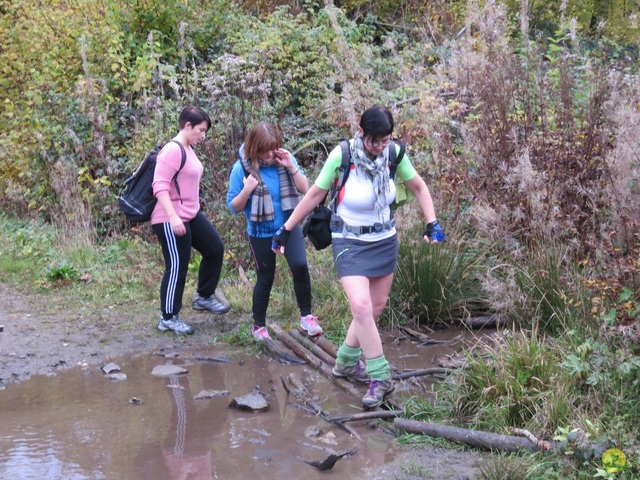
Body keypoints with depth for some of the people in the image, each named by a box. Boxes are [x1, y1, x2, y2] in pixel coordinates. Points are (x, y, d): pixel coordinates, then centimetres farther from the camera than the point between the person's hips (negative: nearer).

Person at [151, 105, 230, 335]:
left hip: (191, 215, 10)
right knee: (177, 267, -3)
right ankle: (168, 318, 10)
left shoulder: (189, 149, 12)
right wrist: (173, 217, -30)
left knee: (215, 249, 14)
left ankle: (204, 297, 30)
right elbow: (160, 186, -24)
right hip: (170, 221, -10)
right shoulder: (172, 150, -18)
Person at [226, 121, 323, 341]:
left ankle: (306, 317, -5)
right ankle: (259, 325, 26)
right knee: (265, 278, 7)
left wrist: (291, 167, -18)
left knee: (300, 266, -19)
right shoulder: (242, 168, -14)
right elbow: (233, 206, -9)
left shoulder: (284, 159, -7)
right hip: (261, 232, -2)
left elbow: (304, 188, -3)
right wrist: (247, 190, -27)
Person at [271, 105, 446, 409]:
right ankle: (381, 378, -13)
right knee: (361, 306, -20)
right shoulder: (341, 156, -20)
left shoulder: (394, 154, -11)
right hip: (350, 243, -4)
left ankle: (346, 363, 30)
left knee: (376, 307, 11)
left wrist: (432, 223, -1)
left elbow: (418, 187, 7)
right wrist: (286, 230, -3)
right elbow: (315, 194, -7)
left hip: (385, 241, 4)